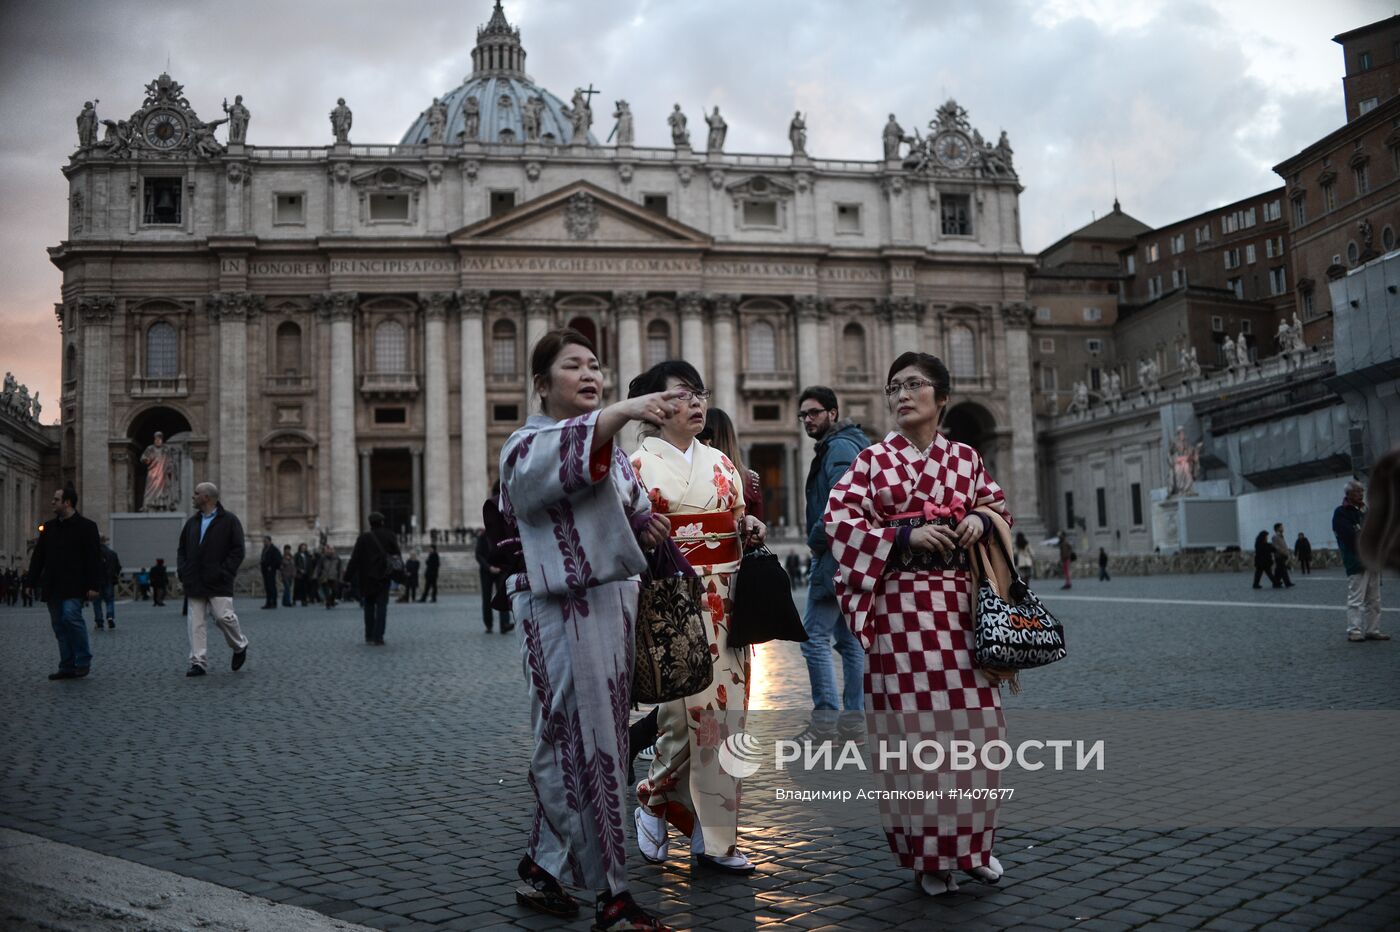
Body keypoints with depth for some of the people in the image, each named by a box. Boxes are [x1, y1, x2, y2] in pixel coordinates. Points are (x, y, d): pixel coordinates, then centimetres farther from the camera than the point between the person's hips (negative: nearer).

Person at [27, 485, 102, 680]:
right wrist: (33, 581, 8)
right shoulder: (49, 527, 15)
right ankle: (67, 667, 13)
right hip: (52, 587, 6)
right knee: (59, 625, 7)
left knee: (71, 616, -20)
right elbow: (38, 556, 15)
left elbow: (94, 558, -8)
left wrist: (93, 586, -14)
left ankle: (83, 661, -5)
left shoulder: (86, 527, -3)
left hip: (74, 586, -6)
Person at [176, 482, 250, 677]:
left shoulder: (229, 520, -2)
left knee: (223, 617, -10)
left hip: (218, 583, -5)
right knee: (196, 623, 1)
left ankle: (240, 647, 17)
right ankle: (198, 662, 4)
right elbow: (182, 549, 21)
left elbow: (237, 550, -7)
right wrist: (182, 570, 5)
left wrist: (224, 572, -14)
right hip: (195, 583, 5)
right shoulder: (192, 522, 16)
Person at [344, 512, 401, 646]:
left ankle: (369, 636, 14)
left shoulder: (364, 538, -4)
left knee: (369, 606, 14)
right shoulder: (389, 536, -2)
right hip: (383, 577, 0)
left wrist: (348, 576, -2)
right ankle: (378, 637, -8)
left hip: (367, 577, 1)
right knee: (381, 606, 1)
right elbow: (397, 555, 0)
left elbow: (355, 558, -6)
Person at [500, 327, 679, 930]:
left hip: (614, 603, 8)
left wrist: (647, 524, 6)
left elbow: (629, 507, 31)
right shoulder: (528, 446, -7)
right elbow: (563, 460, -31)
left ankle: (542, 869, 28)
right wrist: (621, 412, -47)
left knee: (569, 745, 14)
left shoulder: (611, 445, 18)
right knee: (585, 746, -4)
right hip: (564, 612, -8)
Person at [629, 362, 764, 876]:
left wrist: (752, 529, 1)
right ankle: (653, 801, 21)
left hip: (724, 602, 5)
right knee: (685, 710, -7)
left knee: (724, 710, 3)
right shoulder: (639, 464, 0)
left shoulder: (722, 464, 16)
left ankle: (713, 837, 13)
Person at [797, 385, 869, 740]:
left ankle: (825, 717, -7)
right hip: (848, 557, 11)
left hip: (836, 556, -11)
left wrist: (816, 541, -12)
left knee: (814, 636, -9)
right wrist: (819, 543, 14)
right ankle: (855, 716, 17)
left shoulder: (840, 447, -13)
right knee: (848, 638, 12)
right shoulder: (837, 446, 20)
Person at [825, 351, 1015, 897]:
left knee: (975, 719, 2)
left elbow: (1000, 508, 20)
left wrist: (982, 519, -4)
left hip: (962, 604, 3)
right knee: (915, 724, -1)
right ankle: (927, 855, 12)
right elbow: (839, 518, -6)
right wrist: (906, 535, -15)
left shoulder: (965, 458, 12)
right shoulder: (873, 459, 3)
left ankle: (971, 843, 20)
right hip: (902, 605, -3)